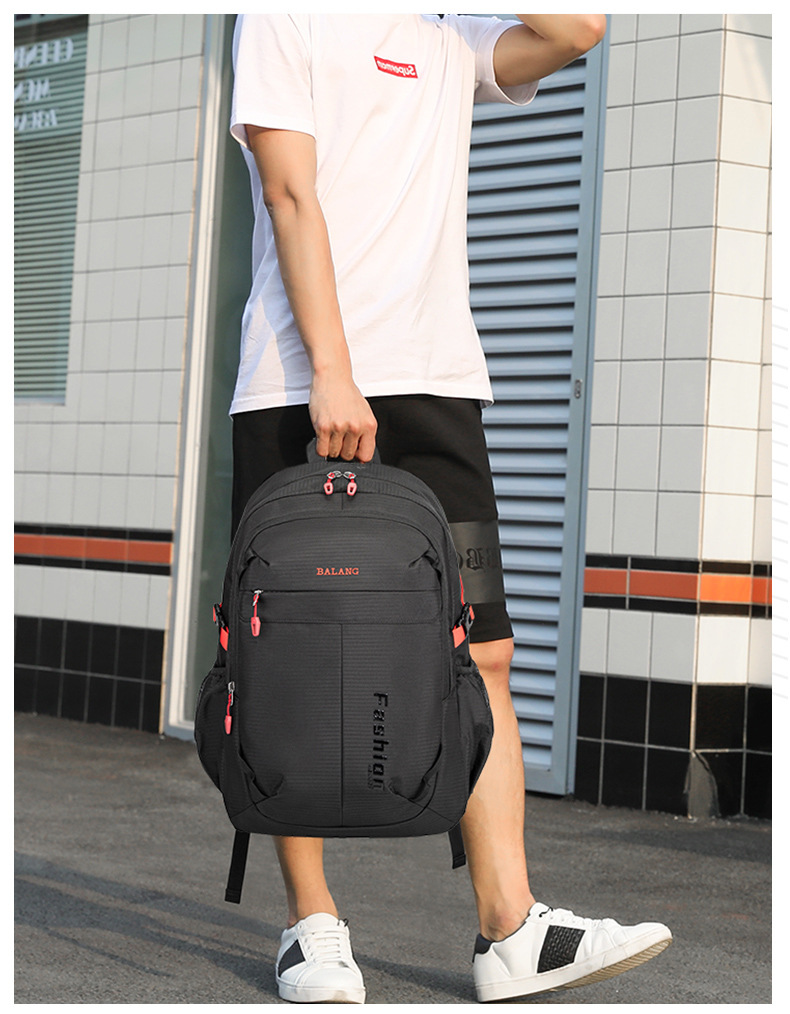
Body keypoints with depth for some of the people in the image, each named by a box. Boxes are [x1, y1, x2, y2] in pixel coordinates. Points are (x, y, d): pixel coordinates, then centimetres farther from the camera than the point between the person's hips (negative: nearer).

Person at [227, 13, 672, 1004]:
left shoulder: (456, 39, 21)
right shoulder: (285, 19, 5)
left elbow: (576, 28, 3)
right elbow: (290, 196, -6)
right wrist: (332, 372, -16)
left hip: (437, 380, 5)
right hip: (303, 384, -5)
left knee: (481, 654, -2)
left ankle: (511, 929, -3)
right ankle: (311, 922, 8)